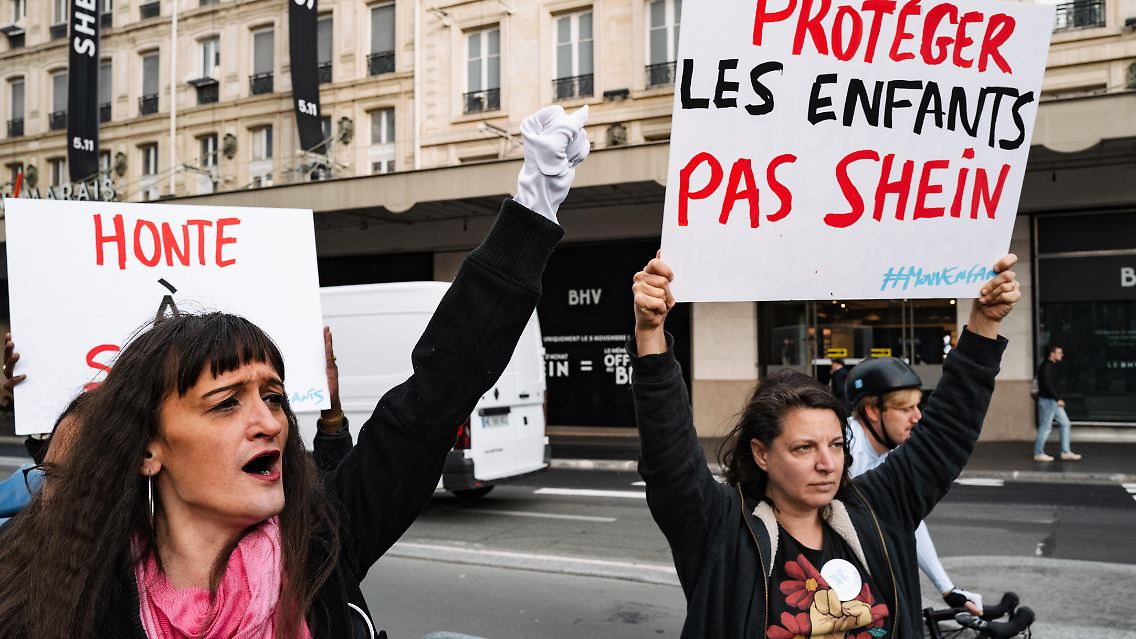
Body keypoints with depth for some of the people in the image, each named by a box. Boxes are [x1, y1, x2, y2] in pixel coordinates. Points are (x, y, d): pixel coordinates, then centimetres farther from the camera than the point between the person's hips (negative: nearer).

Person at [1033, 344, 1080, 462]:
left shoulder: (1052, 366, 14)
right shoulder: (1045, 367, -15)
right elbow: (1047, 385, -23)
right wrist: (1058, 399, -24)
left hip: (1054, 401, 10)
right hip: (1047, 401, -10)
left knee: (1065, 424, 9)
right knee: (1045, 427, -3)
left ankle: (1066, 452, 12)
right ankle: (1038, 454, 6)